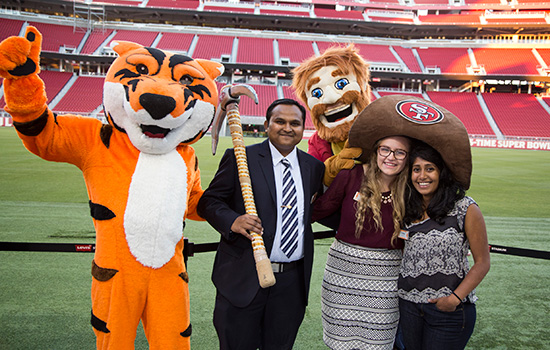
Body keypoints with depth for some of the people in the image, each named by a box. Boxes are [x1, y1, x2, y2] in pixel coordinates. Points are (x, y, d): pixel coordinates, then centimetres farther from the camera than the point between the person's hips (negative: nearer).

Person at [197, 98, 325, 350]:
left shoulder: (314, 167, 9)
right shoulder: (240, 158, -3)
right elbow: (209, 201, -5)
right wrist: (232, 220, -22)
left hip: (293, 282, 4)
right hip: (244, 278, -3)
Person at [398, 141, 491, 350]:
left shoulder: (466, 208, -7)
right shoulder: (408, 208, 5)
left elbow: (482, 262, -6)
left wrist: (455, 298, -13)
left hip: (450, 311, -4)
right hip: (408, 304, 4)